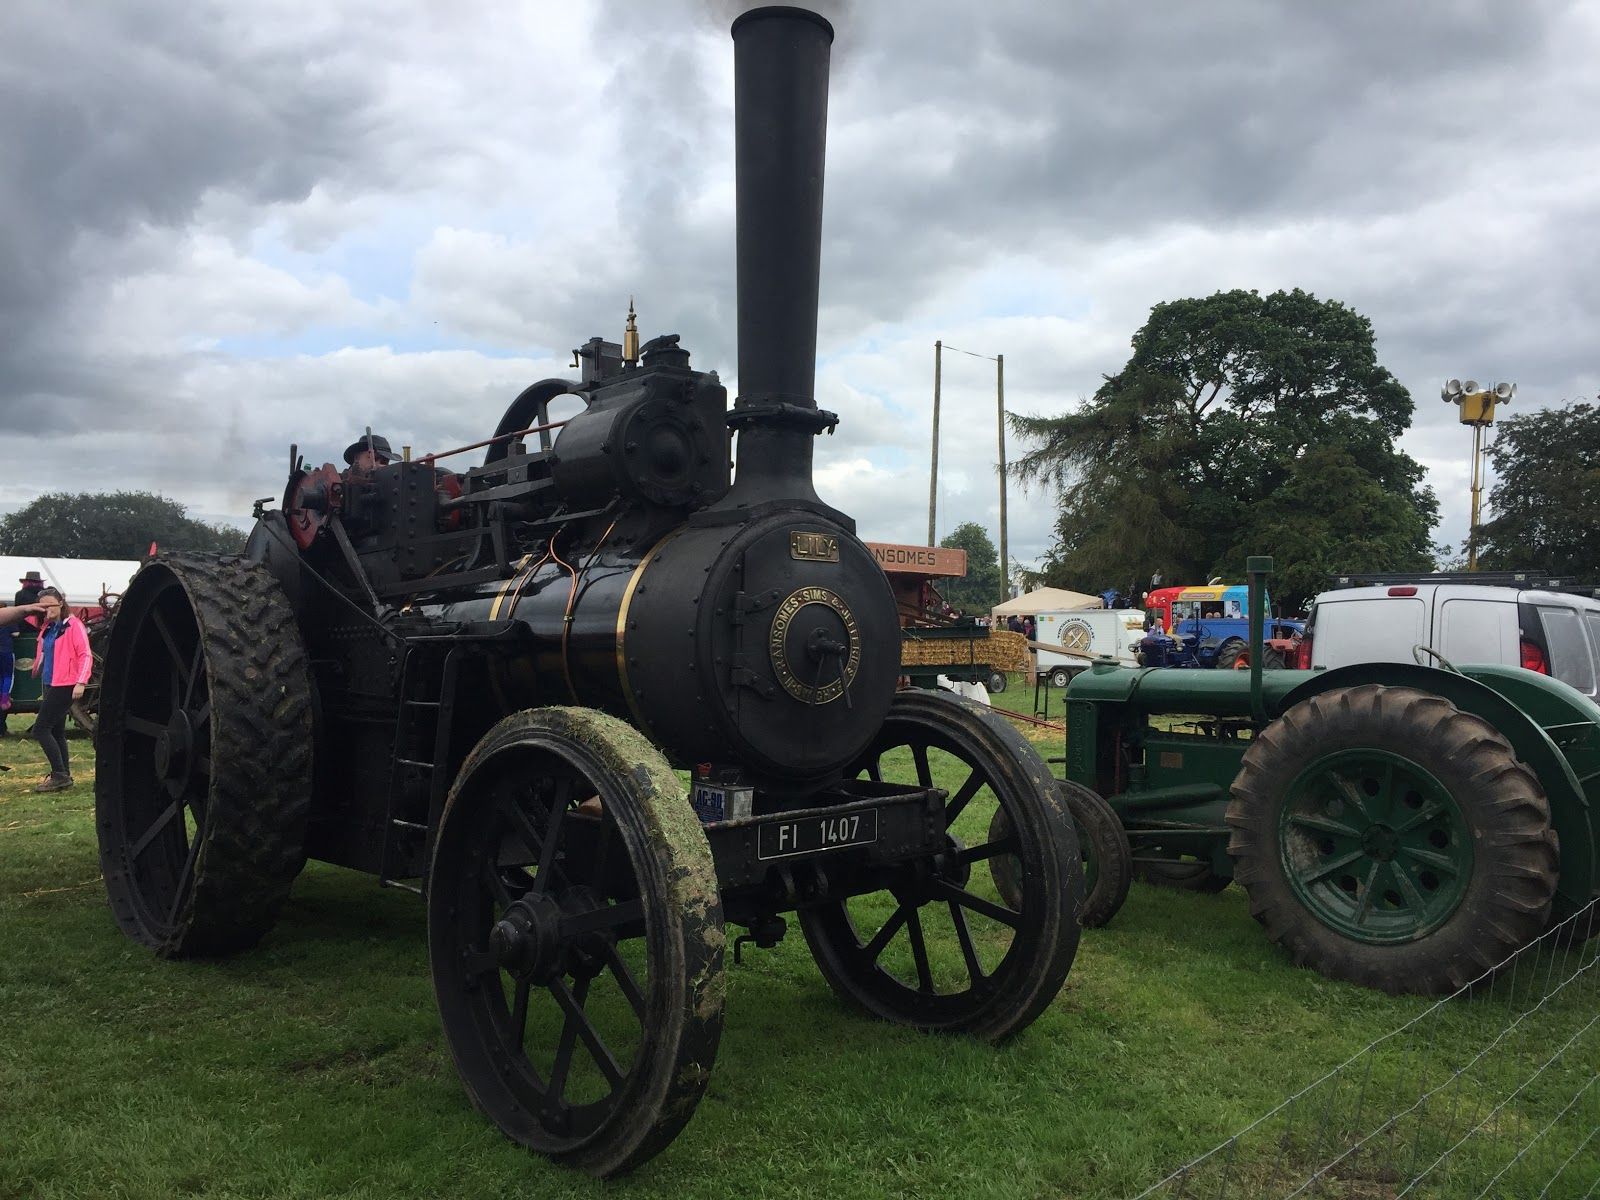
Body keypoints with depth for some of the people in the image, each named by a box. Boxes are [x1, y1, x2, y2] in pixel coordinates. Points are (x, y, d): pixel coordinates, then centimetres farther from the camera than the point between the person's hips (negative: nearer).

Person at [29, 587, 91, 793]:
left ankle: (59, 775, -7)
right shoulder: (47, 627, 14)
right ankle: (63, 776, 16)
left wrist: (81, 682, -23)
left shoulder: (73, 625, -10)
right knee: (56, 732, 11)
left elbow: (85, 655, -16)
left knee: (41, 729, -11)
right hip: (51, 684, 9)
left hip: (65, 686, -9)